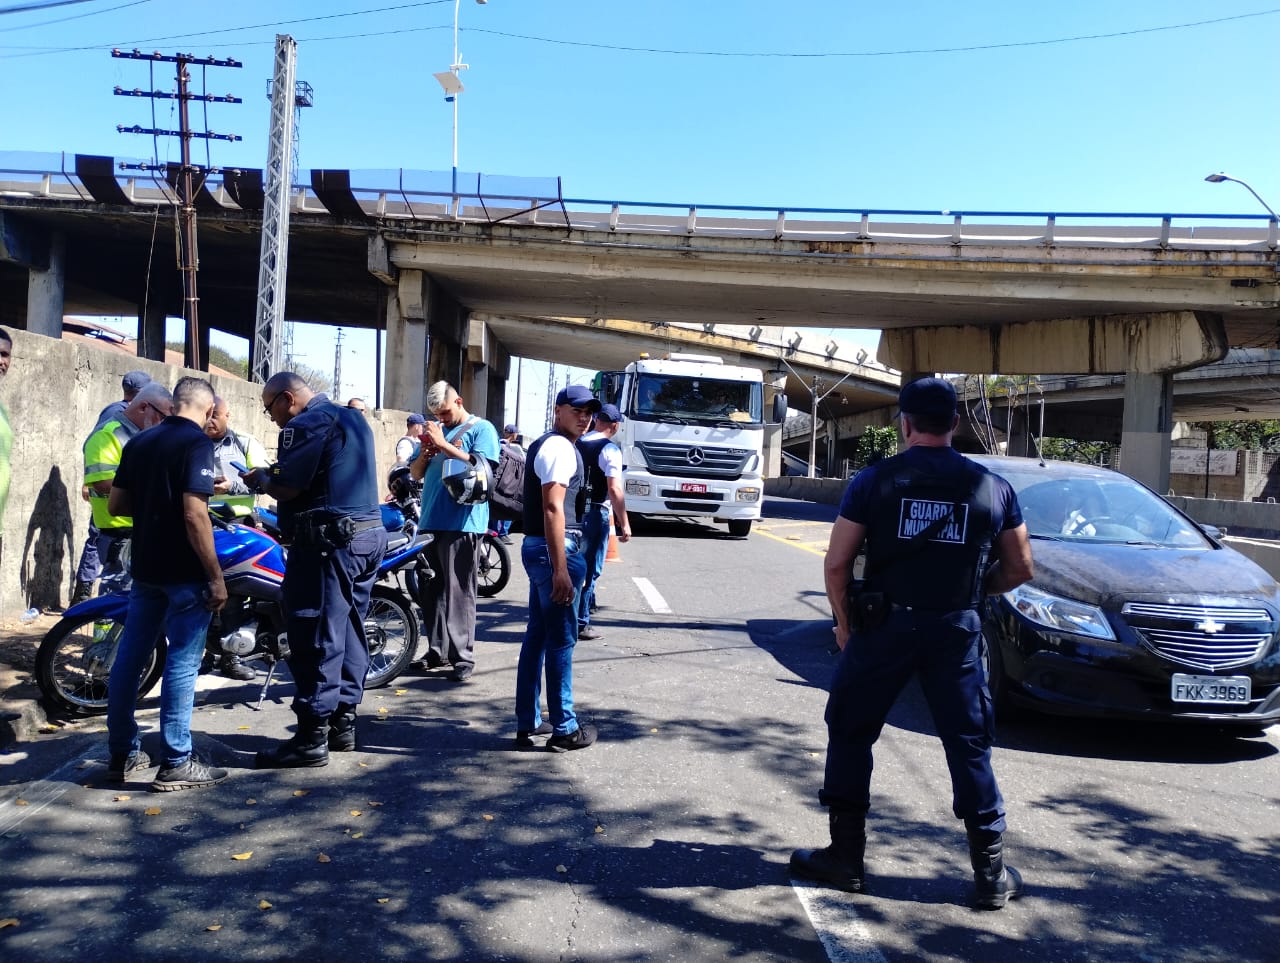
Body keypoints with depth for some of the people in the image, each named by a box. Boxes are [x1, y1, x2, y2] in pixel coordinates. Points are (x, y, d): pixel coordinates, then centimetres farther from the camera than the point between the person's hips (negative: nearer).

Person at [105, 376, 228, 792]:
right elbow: (194, 515, -22)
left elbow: (116, 504, 11)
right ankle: (176, 764, 3)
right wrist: (216, 576, -18)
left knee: (129, 657, 13)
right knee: (182, 663, -2)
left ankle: (122, 753, 23)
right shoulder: (197, 443, -14)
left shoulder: (138, 442, 9)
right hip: (184, 571, -8)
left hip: (146, 567, 8)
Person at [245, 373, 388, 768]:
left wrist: (259, 477, 3)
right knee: (349, 634, 14)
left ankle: (312, 738, -1)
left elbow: (287, 488, -17)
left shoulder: (306, 424, -10)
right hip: (369, 534, 10)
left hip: (329, 541, -10)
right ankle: (343, 724, 21)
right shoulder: (353, 417, 18)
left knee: (316, 641, -5)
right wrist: (273, 475, 20)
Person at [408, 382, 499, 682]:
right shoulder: (436, 430, 18)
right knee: (431, 590, 10)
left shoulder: (481, 429, 0)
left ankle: (463, 657, -3)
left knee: (458, 593, -7)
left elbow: (482, 468, -16)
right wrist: (425, 452, -2)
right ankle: (437, 650, 20)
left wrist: (444, 445, -15)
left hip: (462, 523, -7)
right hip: (431, 521, 7)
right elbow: (416, 474, 19)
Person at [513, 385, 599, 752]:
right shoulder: (561, 448, -13)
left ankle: (528, 723, 21)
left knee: (537, 636, 13)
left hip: (537, 547, 11)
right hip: (555, 550, -11)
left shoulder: (544, 445, 20)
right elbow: (553, 509, -23)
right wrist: (561, 569, -27)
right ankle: (565, 730, 6)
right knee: (561, 640, -3)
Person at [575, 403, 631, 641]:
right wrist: (624, 523, -15)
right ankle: (580, 625, 8)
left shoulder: (576, 444, 7)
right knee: (590, 570, 3)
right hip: (596, 514, -6)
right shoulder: (610, 449, -12)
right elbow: (615, 490, -19)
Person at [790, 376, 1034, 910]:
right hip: (956, 630, 2)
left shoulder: (874, 480, -4)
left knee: (850, 735, 14)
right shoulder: (992, 486, 3)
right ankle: (991, 873, 19)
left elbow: (836, 564, -5)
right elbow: (1020, 568, 9)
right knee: (970, 748, 13)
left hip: (884, 625, -2)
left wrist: (845, 622, 8)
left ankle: (845, 857, 19)